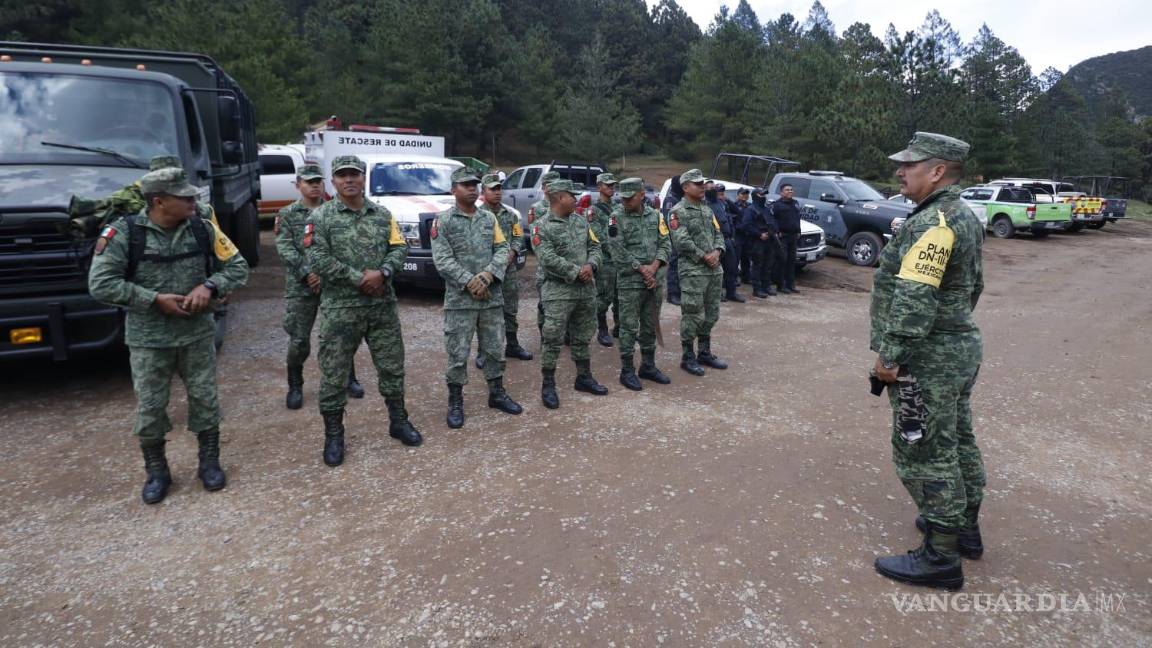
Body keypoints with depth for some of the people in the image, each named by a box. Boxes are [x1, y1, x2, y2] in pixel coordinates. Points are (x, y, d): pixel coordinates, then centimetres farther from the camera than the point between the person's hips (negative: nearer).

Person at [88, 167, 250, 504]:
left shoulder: (203, 228, -3)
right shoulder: (124, 232, -11)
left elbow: (237, 267, 1)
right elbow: (100, 284, -13)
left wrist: (209, 286, -17)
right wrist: (155, 299, -19)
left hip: (198, 334, 2)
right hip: (148, 339, -2)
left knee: (204, 400, 9)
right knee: (150, 407, 8)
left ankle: (209, 463, 27)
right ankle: (156, 472, 27)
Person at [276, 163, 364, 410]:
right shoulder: (287, 214, 6)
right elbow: (285, 249, -5)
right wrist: (307, 274, -16)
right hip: (300, 287, -1)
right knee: (299, 340, 1)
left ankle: (349, 378, 26)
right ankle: (295, 386, 19)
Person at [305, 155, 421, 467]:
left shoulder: (383, 214, 9)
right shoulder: (321, 217, -3)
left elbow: (399, 248, 4)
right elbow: (317, 259, -13)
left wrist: (382, 273, -15)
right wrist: (359, 278, -15)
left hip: (383, 305, 3)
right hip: (340, 308, -3)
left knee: (392, 366, 12)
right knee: (333, 373, 3)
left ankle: (398, 421, 29)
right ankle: (333, 435, 18)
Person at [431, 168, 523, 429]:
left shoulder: (490, 217, 11)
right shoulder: (442, 221, -2)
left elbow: (503, 249, 4)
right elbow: (442, 259, -10)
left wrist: (488, 274, -13)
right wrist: (469, 282, -17)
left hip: (492, 296, 4)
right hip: (460, 299, -4)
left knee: (495, 348, 13)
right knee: (457, 353, 1)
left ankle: (497, 394, 28)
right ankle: (455, 402, 14)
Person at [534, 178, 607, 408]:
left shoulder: (581, 221, 12)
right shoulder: (542, 227, -8)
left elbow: (595, 246, 10)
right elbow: (548, 258, -18)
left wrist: (590, 265, -11)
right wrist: (576, 272, -18)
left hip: (587, 289, 6)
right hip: (558, 291, -6)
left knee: (582, 337, 15)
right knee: (553, 339, -5)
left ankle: (584, 377, 29)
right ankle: (548, 385, 6)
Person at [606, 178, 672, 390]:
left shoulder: (655, 215, 7)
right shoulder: (617, 217, -6)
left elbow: (665, 243, 5)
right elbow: (618, 250, -12)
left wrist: (654, 266, -11)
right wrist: (641, 269, -13)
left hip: (655, 280, 5)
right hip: (629, 282, -5)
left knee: (650, 325, 13)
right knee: (629, 327, 0)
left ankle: (648, 366, 25)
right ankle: (627, 371, 10)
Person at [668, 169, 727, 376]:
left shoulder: (707, 209, 16)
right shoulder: (678, 212, -7)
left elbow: (718, 233, 15)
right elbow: (682, 242, -16)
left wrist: (717, 252, -4)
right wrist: (704, 256, -14)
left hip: (714, 270, 8)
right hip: (692, 271, -8)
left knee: (711, 314, 13)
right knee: (693, 316, -4)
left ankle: (705, 353, 25)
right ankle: (688, 357, 7)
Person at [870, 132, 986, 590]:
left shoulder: (933, 222, -21)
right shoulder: (964, 217, 12)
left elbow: (913, 299, -28)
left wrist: (890, 353, -24)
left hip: (928, 359, -11)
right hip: (961, 347, 11)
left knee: (925, 454, -2)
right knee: (957, 441, 21)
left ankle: (940, 556, 9)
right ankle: (964, 526, 37)